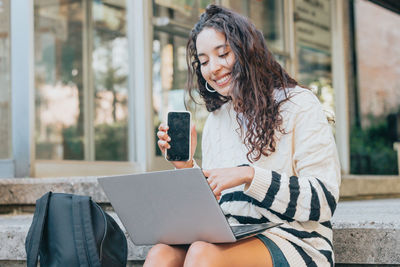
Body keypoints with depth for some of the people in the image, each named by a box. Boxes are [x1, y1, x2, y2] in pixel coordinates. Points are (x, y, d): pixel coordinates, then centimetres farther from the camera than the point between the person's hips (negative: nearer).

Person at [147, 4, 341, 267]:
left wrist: (250, 175, -16)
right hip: (231, 242, 5)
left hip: (294, 243, -4)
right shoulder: (215, 122, 17)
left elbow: (324, 200, -8)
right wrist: (186, 166, 1)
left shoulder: (299, 104, 0)